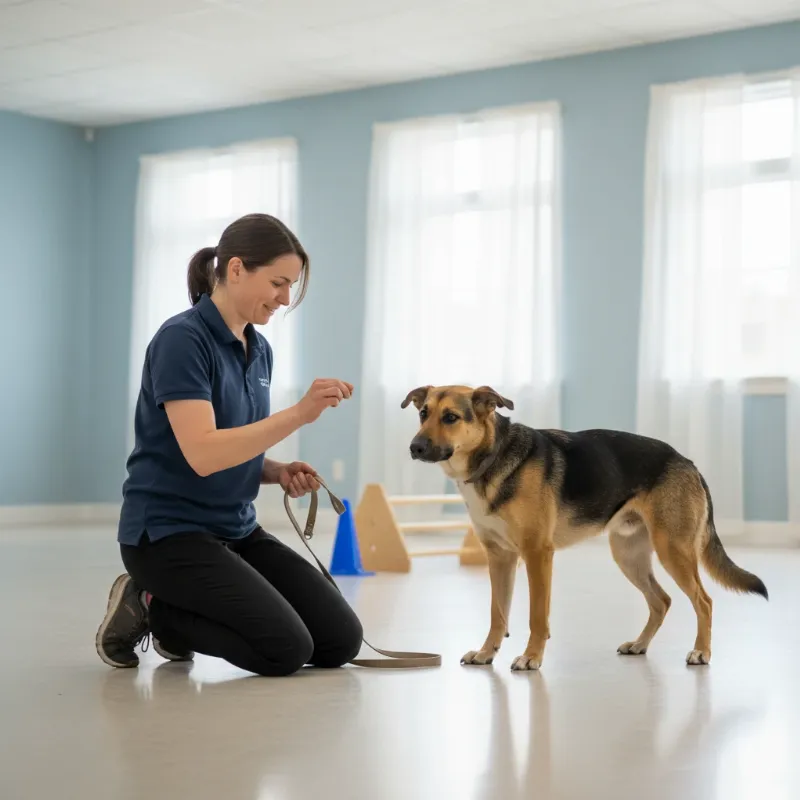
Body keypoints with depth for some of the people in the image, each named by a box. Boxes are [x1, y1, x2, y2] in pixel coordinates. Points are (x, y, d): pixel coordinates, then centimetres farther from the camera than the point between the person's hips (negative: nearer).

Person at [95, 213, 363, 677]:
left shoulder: (260, 350, 10)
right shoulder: (182, 339, -18)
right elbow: (203, 453, -28)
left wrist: (278, 472, -2)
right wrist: (299, 414, -32)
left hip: (236, 530, 9)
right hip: (168, 531, -9)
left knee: (340, 639, -1)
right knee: (285, 648, -22)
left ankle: (175, 622, 13)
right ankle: (150, 608, 1)